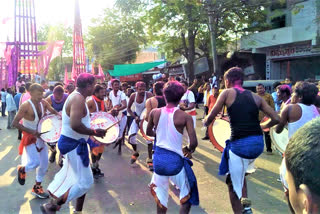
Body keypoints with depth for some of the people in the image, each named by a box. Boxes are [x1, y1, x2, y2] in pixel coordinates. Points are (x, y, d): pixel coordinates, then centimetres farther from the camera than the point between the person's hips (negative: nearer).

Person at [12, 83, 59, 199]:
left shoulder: (43, 103, -3)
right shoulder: (26, 106, -21)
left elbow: (52, 111, 15)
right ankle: (22, 169, 23)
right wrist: (32, 132, -28)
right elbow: (15, 123, -23)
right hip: (30, 137, -6)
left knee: (44, 164, 8)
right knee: (35, 162, -14)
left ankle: (37, 188, 24)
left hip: (40, 136, 6)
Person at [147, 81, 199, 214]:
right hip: (175, 160, -3)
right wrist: (189, 150, 4)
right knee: (187, 195, 19)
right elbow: (194, 142, -17)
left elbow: (149, 132, 14)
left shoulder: (154, 112, -2)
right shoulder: (185, 116, -12)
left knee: (161, 195, 22)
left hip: (158, 158, 4)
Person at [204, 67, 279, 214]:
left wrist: (205, 122, 23)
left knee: (233, 185, 12)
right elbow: (275, 119, 9)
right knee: (240, 173, 33)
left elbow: (210, 118, 1)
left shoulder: (227, 93, 2)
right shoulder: (256, 97, 12)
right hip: (259, 144, 6)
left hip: (240, 144, -5)